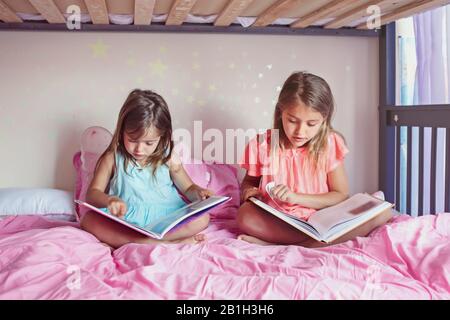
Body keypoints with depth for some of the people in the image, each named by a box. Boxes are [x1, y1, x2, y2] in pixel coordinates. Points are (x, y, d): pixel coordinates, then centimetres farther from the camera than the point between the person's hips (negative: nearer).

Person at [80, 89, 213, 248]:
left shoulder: (168, 158, 4)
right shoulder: (113, 158, 1)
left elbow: (188, 188, 15)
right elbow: (92, 193, -2)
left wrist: (198, 193, -10)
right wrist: (109, 200, -25)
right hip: (125, 223, -1)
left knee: (202, 218, -24)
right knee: (88, 220, -27)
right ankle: (169, 242, -35)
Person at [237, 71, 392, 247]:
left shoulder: (329, 145, -5)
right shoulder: (262, 145, -3)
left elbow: (341, 196, -5)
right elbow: (249, 181, 15)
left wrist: (296, 197, -16)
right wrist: (249, 191, -10)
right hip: (277, 221, -1)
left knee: (381, 212, -23)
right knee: (245, 215, -33)